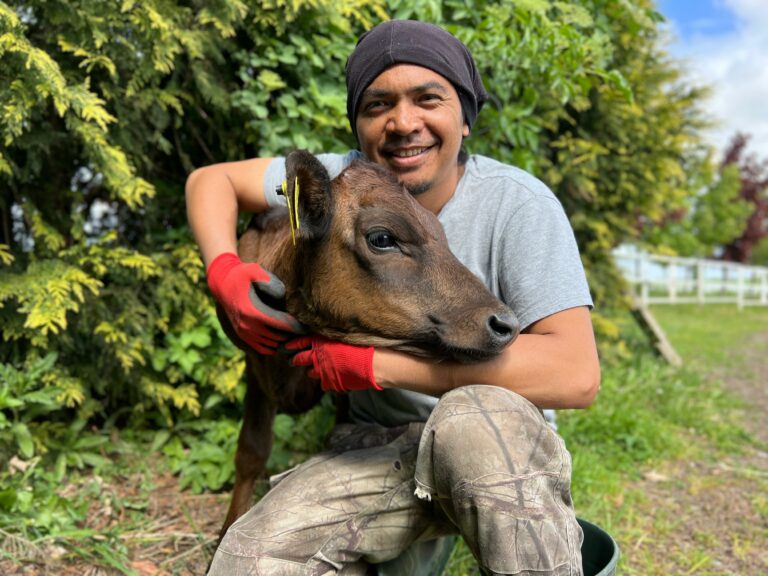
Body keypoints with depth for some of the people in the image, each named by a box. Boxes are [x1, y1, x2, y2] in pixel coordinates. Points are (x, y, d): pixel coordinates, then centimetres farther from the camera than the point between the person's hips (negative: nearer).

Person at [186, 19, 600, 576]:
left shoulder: (518, 203, -16)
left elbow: (576, 373, -26)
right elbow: (210, 179, 8)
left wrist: (379, 361, -26)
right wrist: (225, 272, -14)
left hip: (501, 448, -2)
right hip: (375, 447, 3)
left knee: (475, 418, -37)